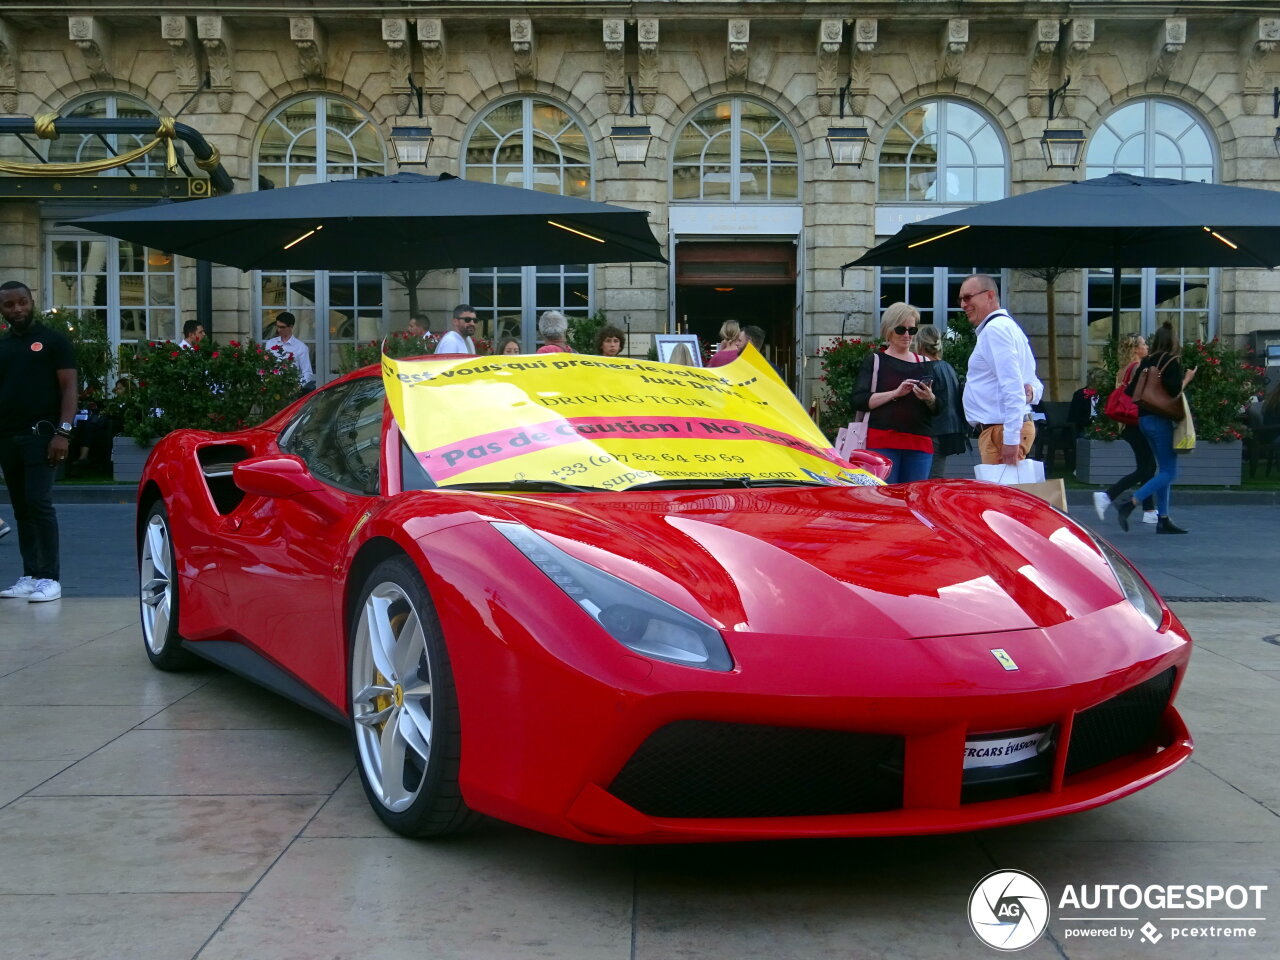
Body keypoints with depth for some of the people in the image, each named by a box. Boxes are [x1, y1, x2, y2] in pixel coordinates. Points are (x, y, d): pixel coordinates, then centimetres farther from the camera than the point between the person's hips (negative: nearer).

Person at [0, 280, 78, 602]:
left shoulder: (53, 341, 1)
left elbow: (69, 387, -4)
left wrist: (63, 432, -14)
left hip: (40, 434, -5)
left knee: (39, 503, -12)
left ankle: (50, 578, -9)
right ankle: (30, 576, 11)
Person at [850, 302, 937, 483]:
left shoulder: (925, 364, 17)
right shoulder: (874, 361, 7)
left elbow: (939, 408, 15)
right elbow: (859, 401, -5)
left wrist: (929, 399, -8)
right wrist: (895, 393, -15)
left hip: (920, 445, 4)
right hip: (882, 442, -3)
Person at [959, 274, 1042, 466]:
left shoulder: (994, 329, -12)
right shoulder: (1006, 325, 21)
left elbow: (1012, 385, -22)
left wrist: (1011, 439, -24)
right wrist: (1030, 392, -2)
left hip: (1000, 430, -10)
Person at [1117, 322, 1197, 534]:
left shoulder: (1146, 361, 8)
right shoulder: (1172, 362, -11)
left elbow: (1130, 391, 7)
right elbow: (1175, 391, -21)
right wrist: (1187, 378, -4)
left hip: (1144, 419, 8)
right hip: (1160, 419, -8)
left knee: (1164, 468, 14)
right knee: (1169, 472, -4)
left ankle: (1163, 520, 14)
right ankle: (1130, 504, -18)